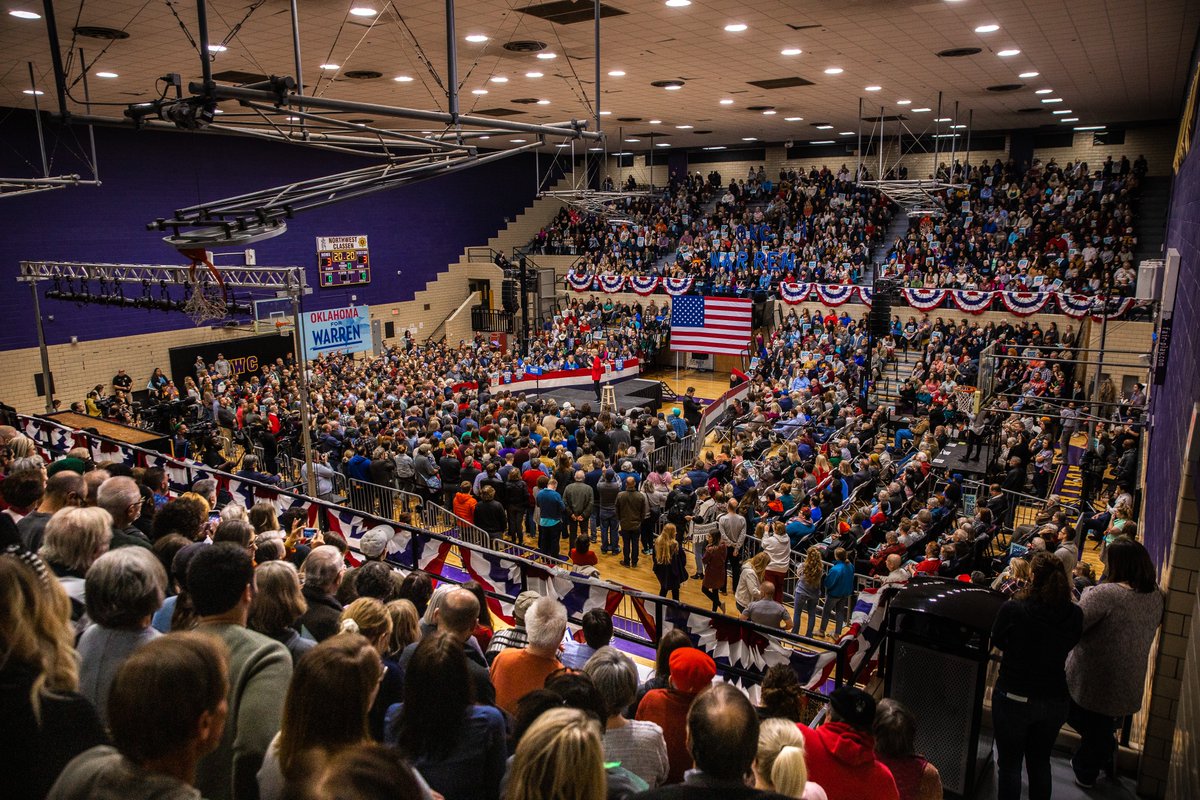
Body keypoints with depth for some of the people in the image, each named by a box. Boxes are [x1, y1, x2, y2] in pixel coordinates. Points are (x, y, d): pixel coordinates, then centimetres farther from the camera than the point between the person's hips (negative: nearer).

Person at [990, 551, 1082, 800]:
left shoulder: (1012, 609, -22)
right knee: (1040, 763, 23)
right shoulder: (1074, 614, -13)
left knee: (1009, 764, 13)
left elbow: (997, 641, -4)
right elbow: (1070, 644, 6)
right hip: (1056, 700, 4)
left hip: (1014, 697, -4)